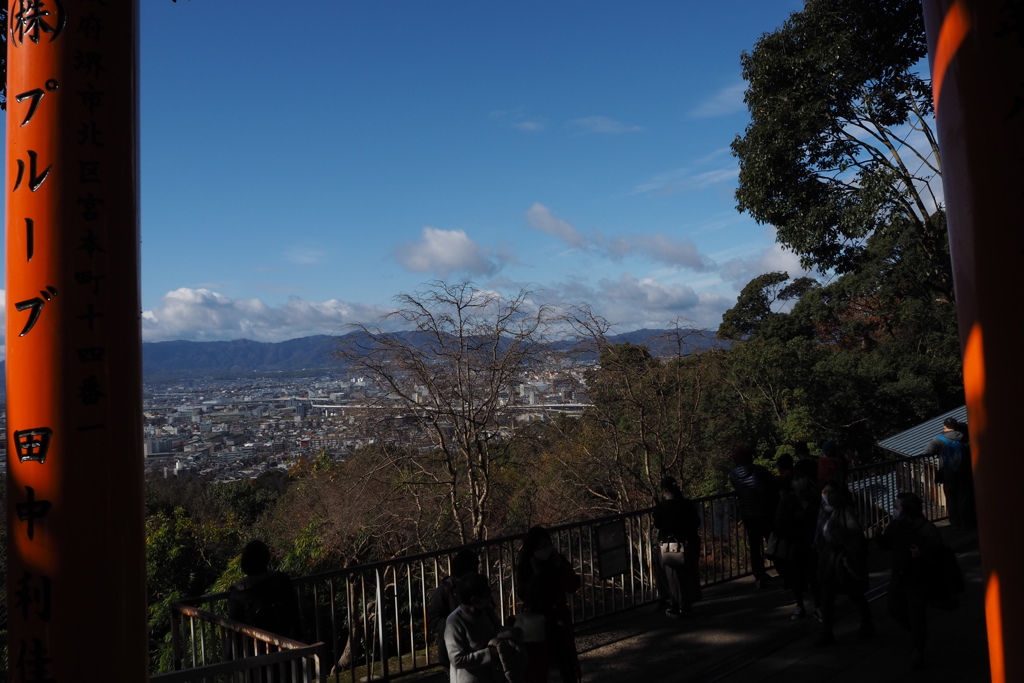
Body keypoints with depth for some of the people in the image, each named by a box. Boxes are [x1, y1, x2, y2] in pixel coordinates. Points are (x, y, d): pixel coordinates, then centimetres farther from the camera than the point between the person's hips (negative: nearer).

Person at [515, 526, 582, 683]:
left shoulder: (558, 560, -4)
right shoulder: (524, 566, -12)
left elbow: (574, 585, -7)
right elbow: (524, 594, -19)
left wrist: (560, 567, -18)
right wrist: (537, 574, -25)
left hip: (560, 619, 3)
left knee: (568, 662, 13)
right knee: (537, 666, 5)